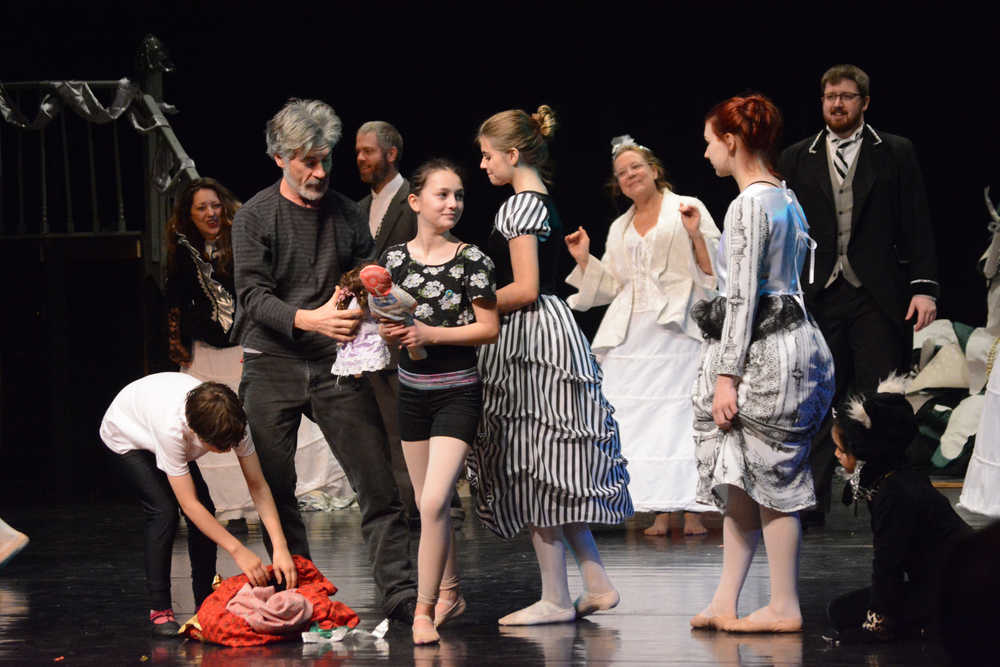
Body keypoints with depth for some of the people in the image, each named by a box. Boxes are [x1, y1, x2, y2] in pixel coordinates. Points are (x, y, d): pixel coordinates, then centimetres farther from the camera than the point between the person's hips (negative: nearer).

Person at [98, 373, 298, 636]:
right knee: (163, 510, -23)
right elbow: (189, 504, -39)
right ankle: (159, 609, -15)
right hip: (125, 436, -5)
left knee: (205, 509, -9)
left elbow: (258, 486, -26)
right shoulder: (172, 428, -46)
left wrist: (280, 547, -36)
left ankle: (206, 602, 3)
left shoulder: (232, 420, -32)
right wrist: (238, 550, -40)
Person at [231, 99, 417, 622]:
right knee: (276, 492, 2)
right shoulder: (255, 217, 0)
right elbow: (253, 295, -9)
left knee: (378, 484, -7)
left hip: (336, 364, 2)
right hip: (272, 364, -2)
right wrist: (308, 319, -26)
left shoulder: (345, 214, 11)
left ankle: (399, 593, -7)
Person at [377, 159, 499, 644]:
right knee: (427, 506, 12)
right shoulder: (394, 258, 3)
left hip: (457, 393, -4)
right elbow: (384, 321, 12)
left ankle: (424, 610, -10)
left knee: (434, 502, -14)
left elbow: (489, 328, -7)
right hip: (412, 390, 4)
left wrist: (432, 334, -17)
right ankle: (450, 593, 29)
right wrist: (391, 332, -11)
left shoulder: (471, 260, -7)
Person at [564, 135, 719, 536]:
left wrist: (696, 235, -14)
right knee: (643, 418, -2)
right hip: (632, 336, 5)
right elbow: (610, 286, 23)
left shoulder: (688, 209, 6)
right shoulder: (619, 228, 21)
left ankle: (691, 510, -11)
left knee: (681, 414, -11)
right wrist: (584, 260, 11)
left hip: (677, 328, -5)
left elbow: (713, 269, 0)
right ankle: (660, 512, -1)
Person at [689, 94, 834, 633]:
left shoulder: (749, 205, -14)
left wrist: (727, 375, -17)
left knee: (769, 478, -3)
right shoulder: (786, 199, 15)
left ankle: (784, 607, 2)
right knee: (740, 480, 10)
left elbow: (742, 296, -17)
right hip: (789, 339, 10)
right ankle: (725, 603, 12)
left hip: (759, 348, -10)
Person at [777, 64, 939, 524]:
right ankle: (812, 501, 7)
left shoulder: (895, 154, 7)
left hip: (877, 296, -2)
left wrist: (924, 287, -6)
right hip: (817, 296, 2)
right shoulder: (796, 159, 11)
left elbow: (916, 226, 4)